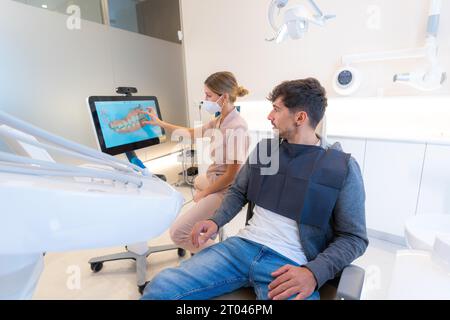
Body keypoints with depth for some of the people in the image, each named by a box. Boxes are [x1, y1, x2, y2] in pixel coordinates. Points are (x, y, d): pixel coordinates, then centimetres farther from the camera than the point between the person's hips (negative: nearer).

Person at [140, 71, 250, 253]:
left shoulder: (236, 128, -25)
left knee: (177, 233, -13)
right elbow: (192, 133, 18)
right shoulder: (219, 121, 2)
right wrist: (160, 123, 20)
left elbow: (232, 174, -24)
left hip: (224, 190, -10)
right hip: (213, 178, 10)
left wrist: (204, 193, -13)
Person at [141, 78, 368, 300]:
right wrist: (216, 221, -1)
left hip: (292, 266, -2)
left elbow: (354, 237, -1)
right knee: (160, 287, -14)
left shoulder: (342, 167, -4)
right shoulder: (264, 149, 8)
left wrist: (314, 273, -17)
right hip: (243, 246, 3)